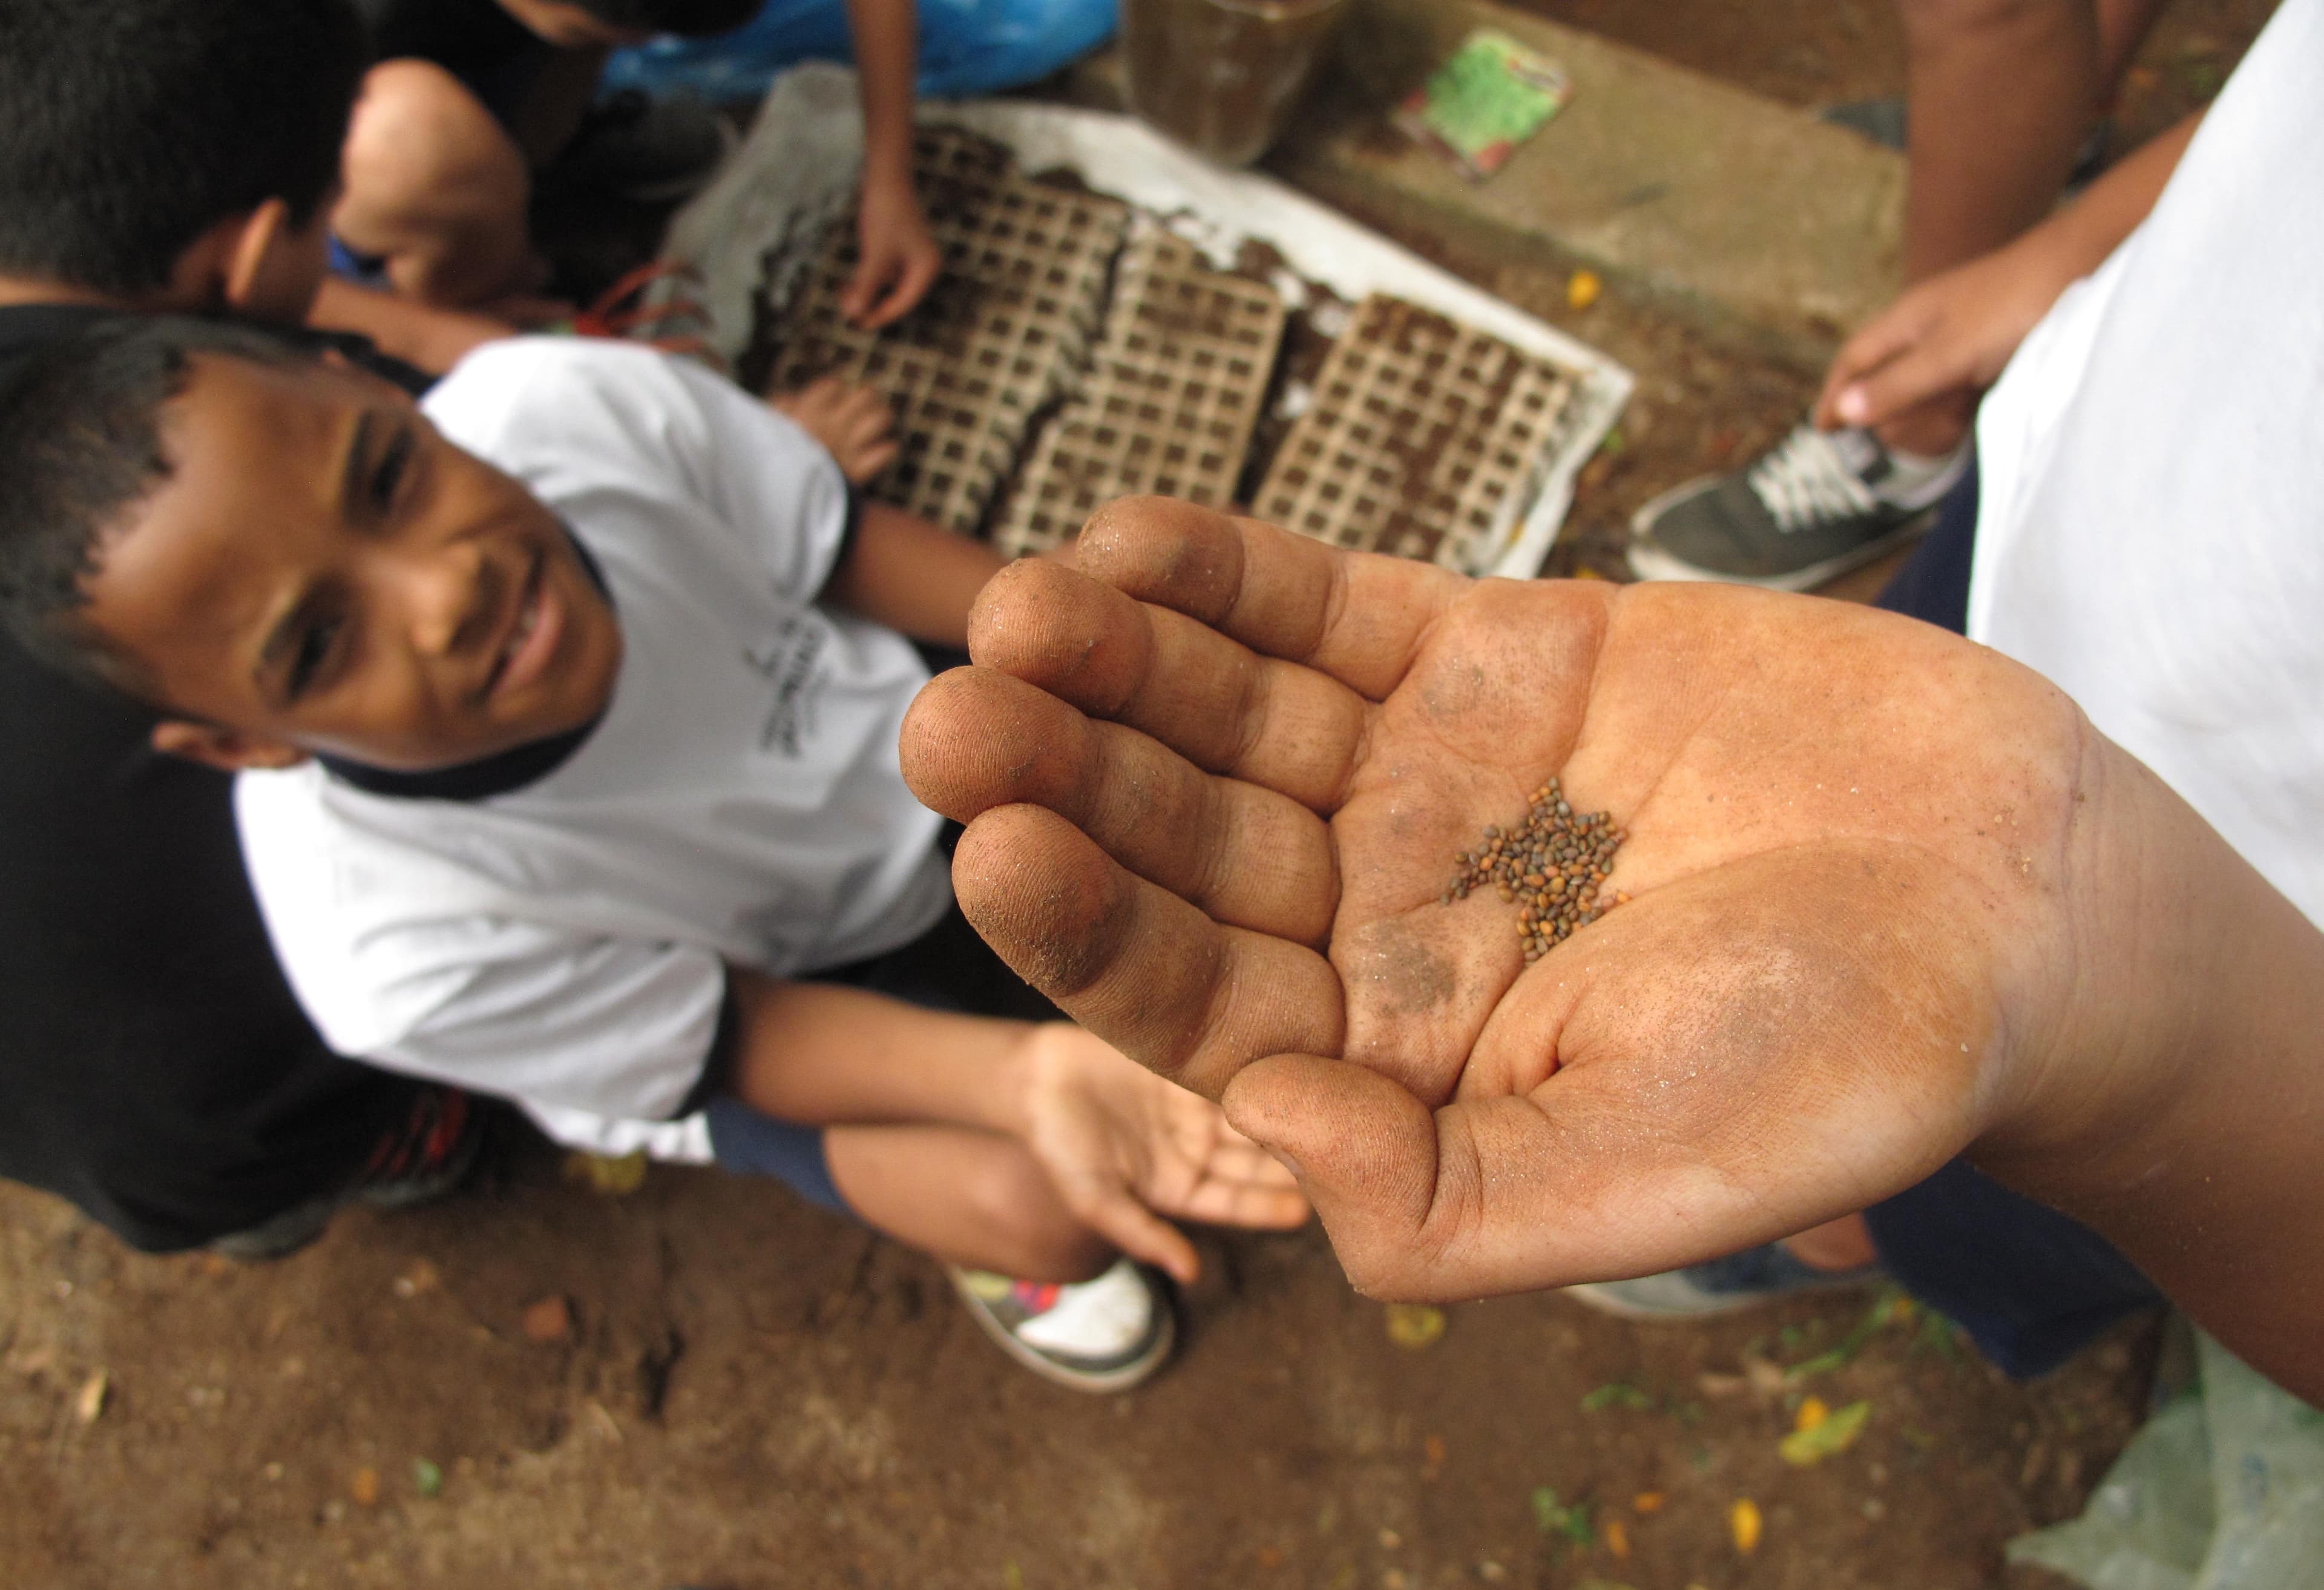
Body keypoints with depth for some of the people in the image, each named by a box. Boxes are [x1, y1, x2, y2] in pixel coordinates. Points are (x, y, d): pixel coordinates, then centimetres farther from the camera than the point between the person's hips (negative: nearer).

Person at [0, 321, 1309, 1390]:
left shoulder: (566, 404, -34)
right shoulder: (402, 953, -38)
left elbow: (842, 540, -15)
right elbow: (726, 1042, -24)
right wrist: (1020, 1081, -40)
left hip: (894, 748, 4)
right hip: (725, 993, -3)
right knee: (1036, 1206, -18)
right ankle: (984, 1245, 19)